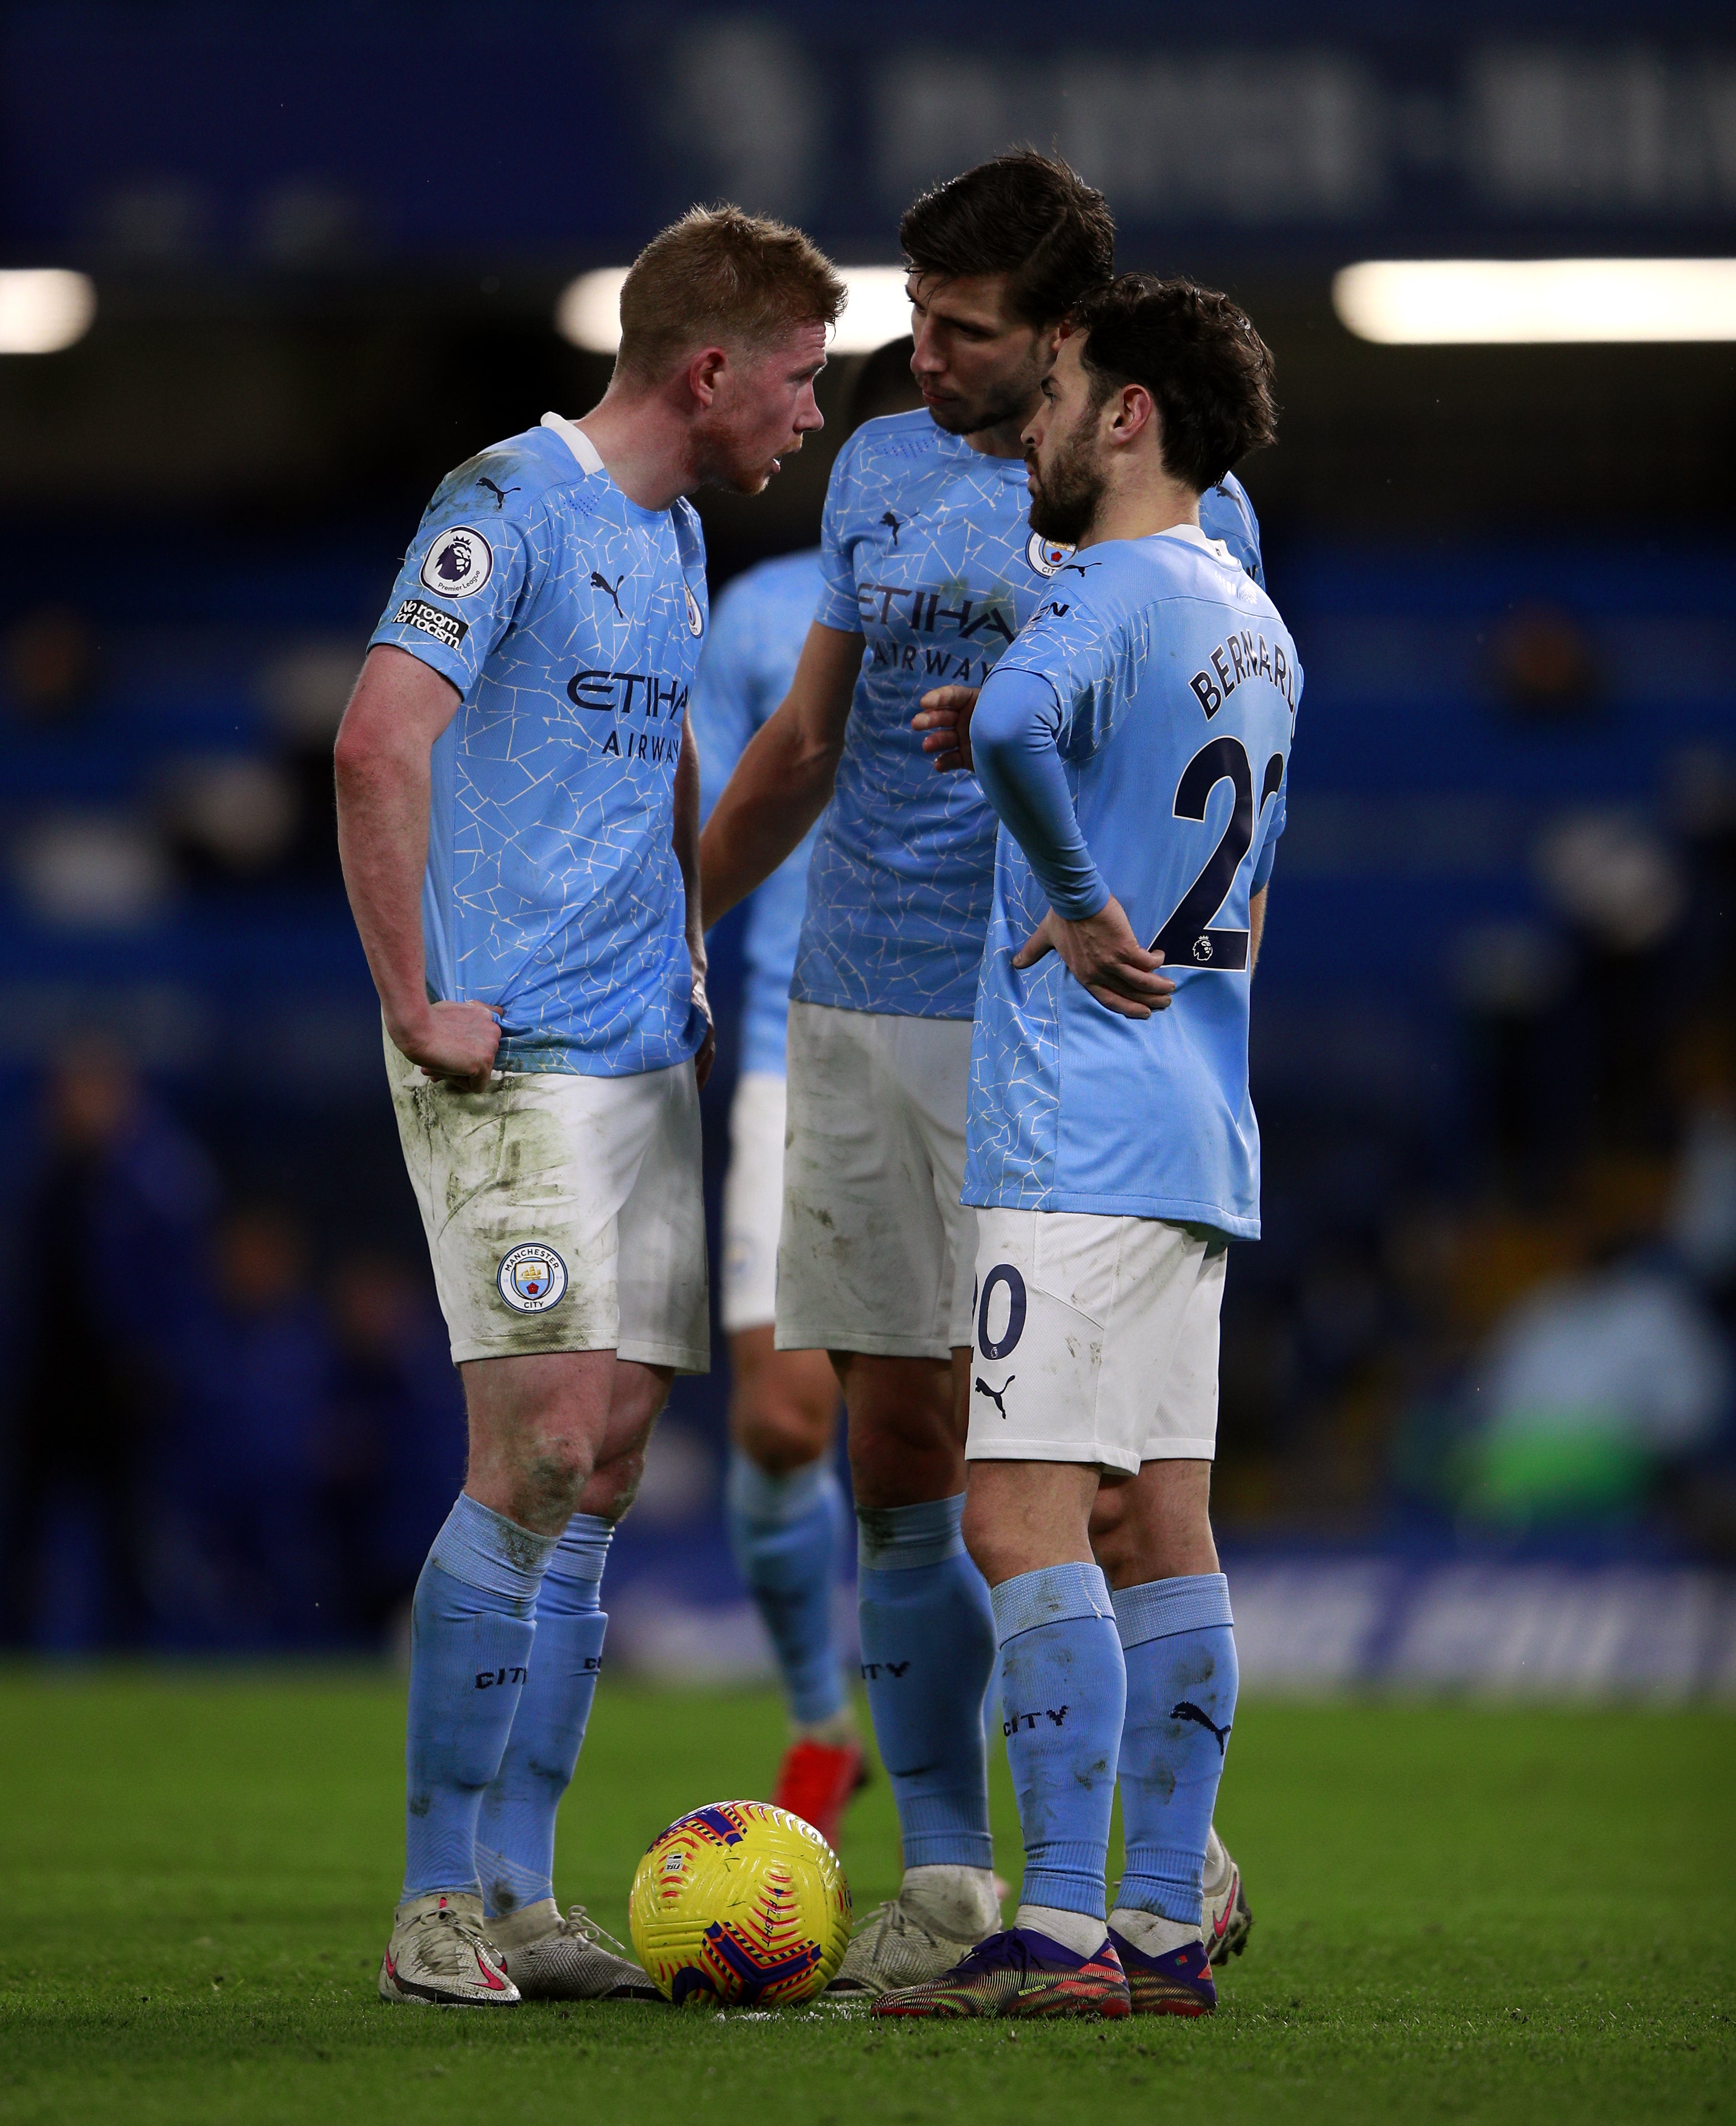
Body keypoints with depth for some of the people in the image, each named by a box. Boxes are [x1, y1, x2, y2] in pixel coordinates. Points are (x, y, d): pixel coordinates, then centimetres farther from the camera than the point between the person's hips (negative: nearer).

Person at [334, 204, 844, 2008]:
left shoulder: (673, 539, 17)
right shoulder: (509, 506, -10)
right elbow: (379, 742, -20)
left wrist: (704, 975, 24)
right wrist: (415, 1003, -19)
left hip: (644, 1060, 9)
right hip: (515, 1058, -9)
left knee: (600, 1475, 5)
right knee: (538, 1450, -13)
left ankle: (515, 1898, 9)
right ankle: (436, 1908, -8)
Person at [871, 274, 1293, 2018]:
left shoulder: (1118, 593, -13)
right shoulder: (1254, 622, 17)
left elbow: (1010, 725, -34)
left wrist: (1082, 906, -23)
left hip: (1076, 1137, -10)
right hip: (1200, 1135, 10)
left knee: (1022, 1518, -11)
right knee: (1154, 1525, 9)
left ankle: (1061, 1935, -16)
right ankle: (1163, 1929, 10)